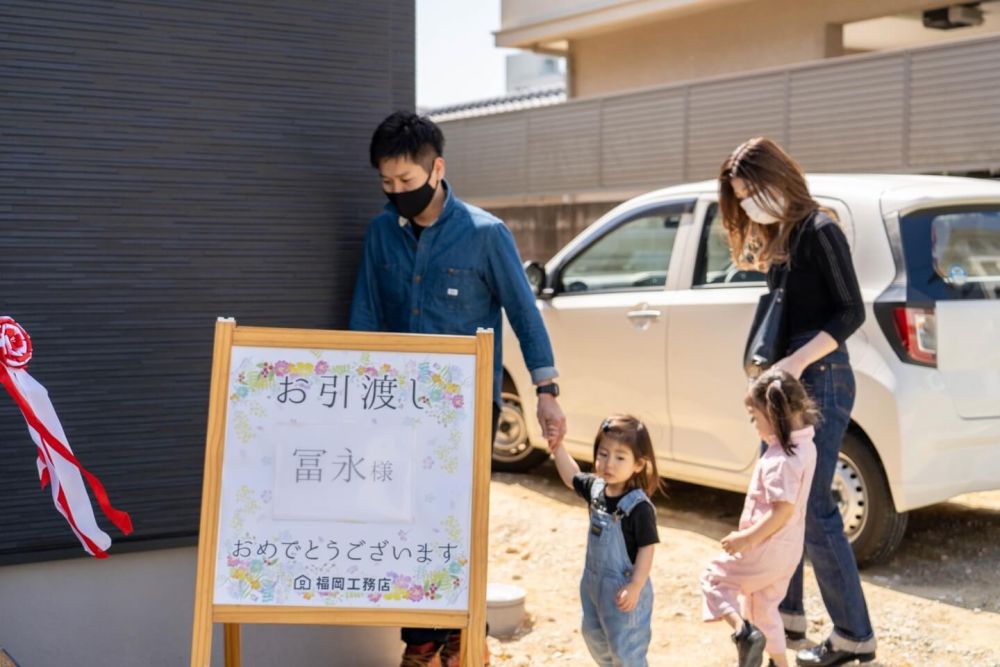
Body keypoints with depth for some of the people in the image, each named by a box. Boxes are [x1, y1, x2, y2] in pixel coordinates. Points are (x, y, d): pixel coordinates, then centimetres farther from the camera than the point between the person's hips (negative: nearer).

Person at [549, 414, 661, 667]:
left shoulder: (639, 507, -25)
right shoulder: (596, 487, -4)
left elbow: (647, 548, -21)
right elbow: (572, 477, 16)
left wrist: (635, 587, -23)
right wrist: (557, 446, 7)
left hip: (623, 588, -8)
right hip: (594, 581, 8)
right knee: (594, 636, 25)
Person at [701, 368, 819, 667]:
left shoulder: (780, 459, -26)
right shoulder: (804, 445, 4)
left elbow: (782, 510, -28)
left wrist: (746, 538, -23)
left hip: (767, 549, -9)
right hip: (787, 551, 9)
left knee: (713, 578, 7)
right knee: (764, 608, 23)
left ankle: (744, 631, -11)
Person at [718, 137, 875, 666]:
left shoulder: (819, 231, -12)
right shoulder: (777, 238, 14)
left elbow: (851, 312, -17)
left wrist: (798, 361, -22)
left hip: (819, 380, -9)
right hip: (787, 381, 9)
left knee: (812, 508, -8)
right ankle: (785, 614, 28)